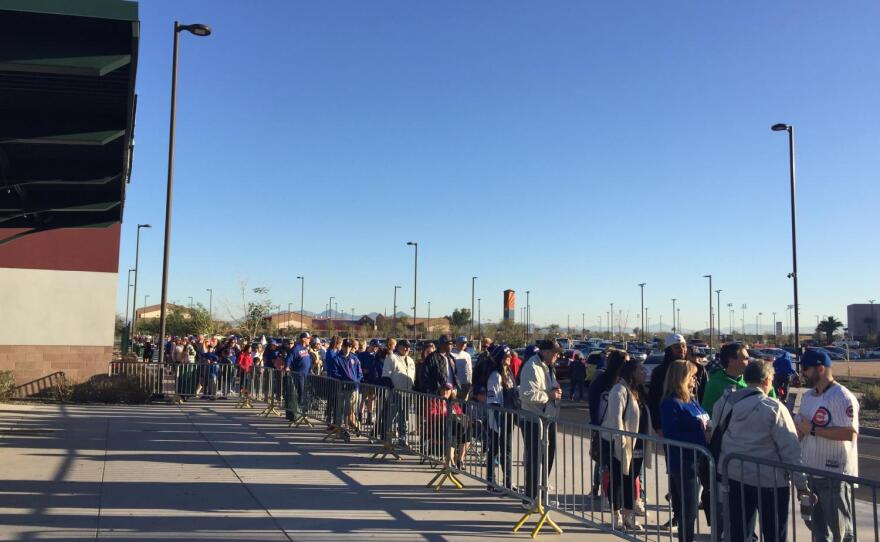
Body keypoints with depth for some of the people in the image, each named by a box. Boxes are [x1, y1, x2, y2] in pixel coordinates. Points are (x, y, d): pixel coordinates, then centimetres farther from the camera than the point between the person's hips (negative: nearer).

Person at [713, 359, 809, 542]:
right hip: (769, 481, -5)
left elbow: (715, 436, 8)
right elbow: (790, 449, -14)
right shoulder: (773, 408, -14)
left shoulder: (724, 403, 2)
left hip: (734, 476, 5)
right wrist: (801, 484, -7)